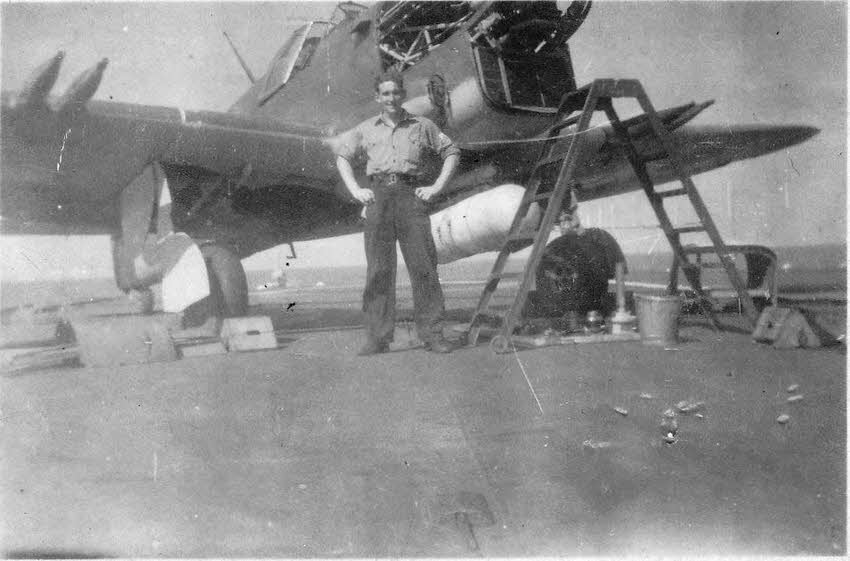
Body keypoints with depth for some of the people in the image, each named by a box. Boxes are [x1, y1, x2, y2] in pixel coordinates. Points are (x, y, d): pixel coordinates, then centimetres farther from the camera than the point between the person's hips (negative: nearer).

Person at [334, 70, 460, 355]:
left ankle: (432, 334, -1)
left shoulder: (422, 126, 12)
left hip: (411, 196, -1)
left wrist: (436, 186, 5)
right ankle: (378, 337, 3)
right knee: (378, 270, -1)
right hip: (378, 197, 1)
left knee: (423, 266, -7)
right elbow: (342, 156, 24)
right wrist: (355, 190, 11)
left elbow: (451, 152, 16)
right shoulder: (366, 129, 15)